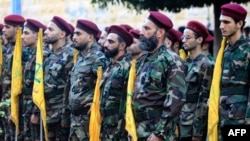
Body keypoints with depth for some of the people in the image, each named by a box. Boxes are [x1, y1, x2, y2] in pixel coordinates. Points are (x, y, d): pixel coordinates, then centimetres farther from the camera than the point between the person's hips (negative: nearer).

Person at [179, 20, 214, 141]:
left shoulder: (206, 65, -8)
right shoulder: (185, 64, 13)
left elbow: (205, 100, -13)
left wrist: (198, 131, -17)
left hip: (193, 126, -7)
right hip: (180, 125, 7)